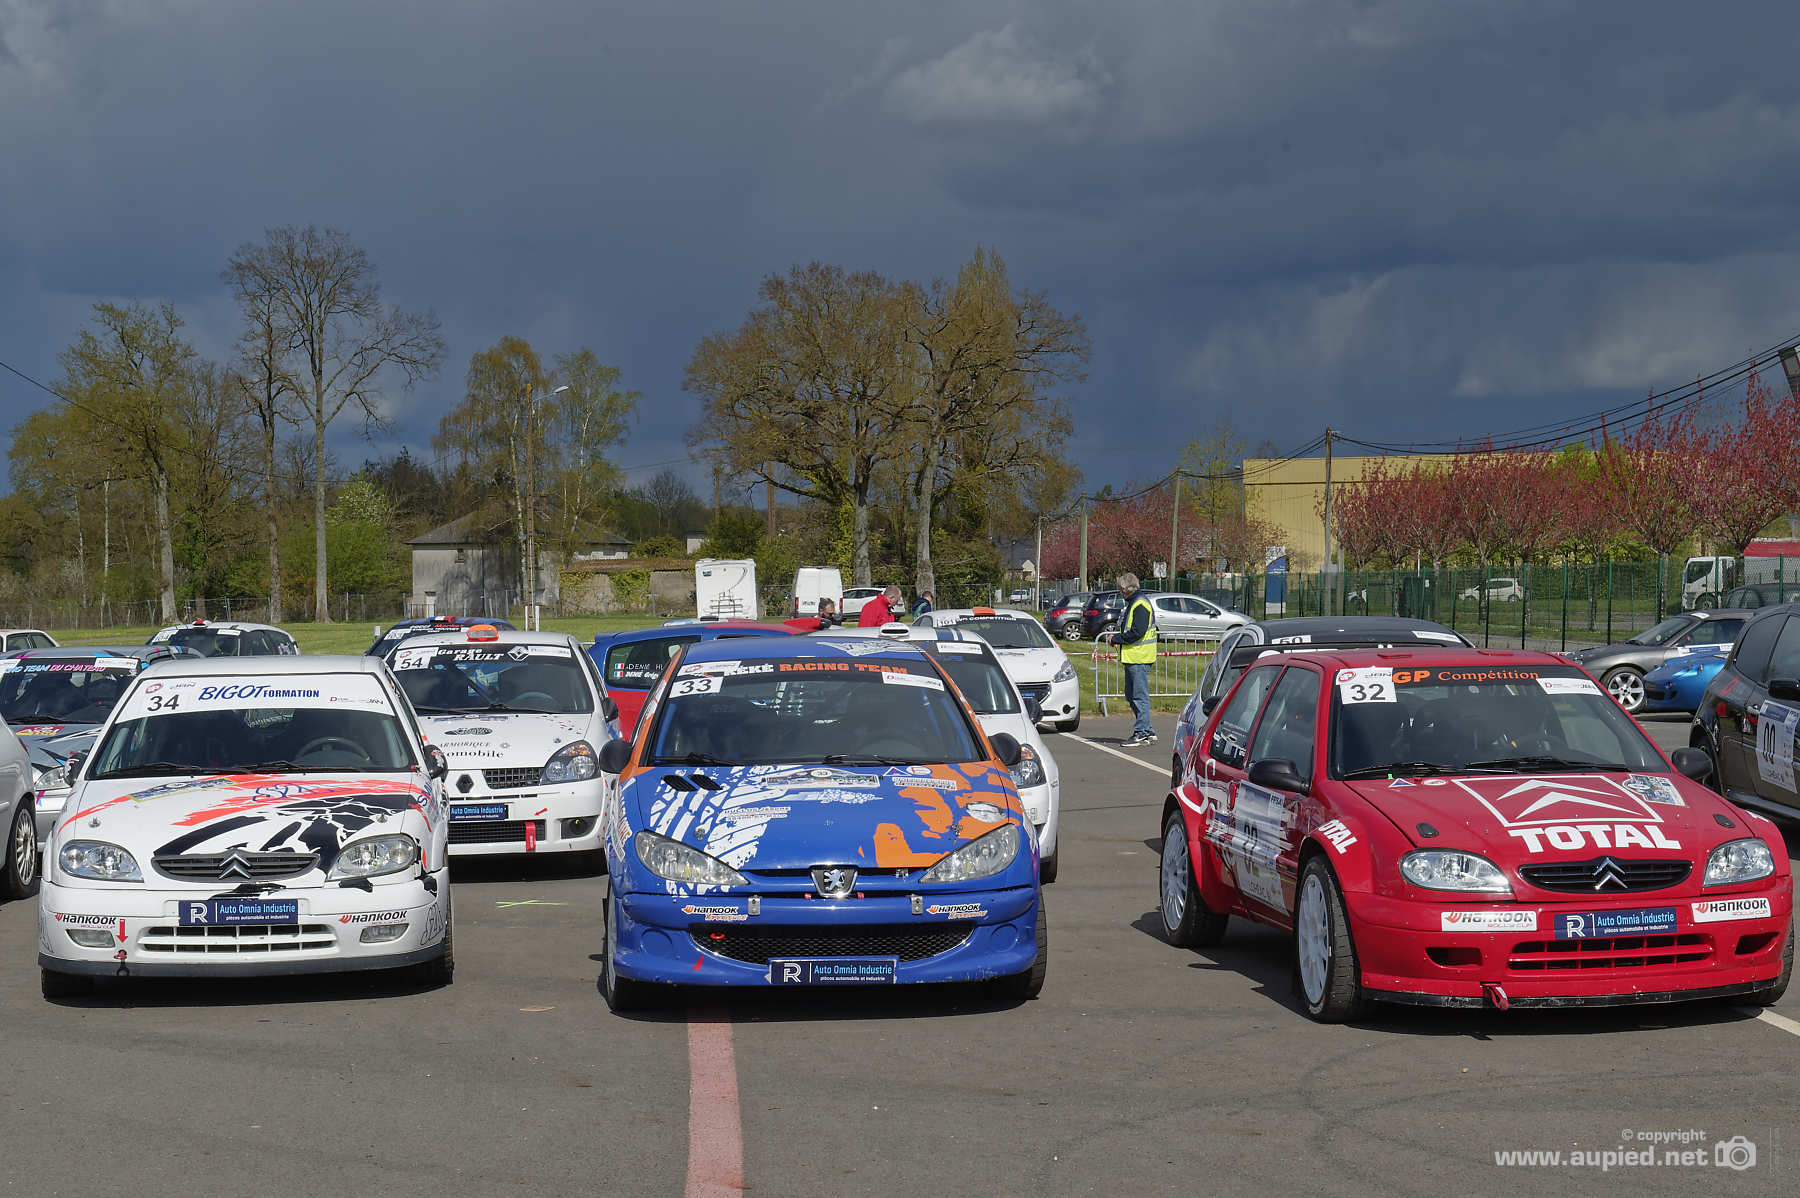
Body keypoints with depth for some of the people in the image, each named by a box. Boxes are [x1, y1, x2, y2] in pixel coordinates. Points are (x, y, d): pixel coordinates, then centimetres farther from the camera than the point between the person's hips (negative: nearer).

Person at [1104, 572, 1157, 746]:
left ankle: (1142, 733, -3)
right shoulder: (1133, 603, 18)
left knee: (1140, 696, -6)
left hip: (1139, 658, -11)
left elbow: (1137, 632, -22)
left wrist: (1116, 639, -13)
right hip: (1132, 658, 11)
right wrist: (1116, 636, 10)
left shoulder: (1140, 605, -15)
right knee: (1131, 696, 14)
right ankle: (1148, 732, 18)